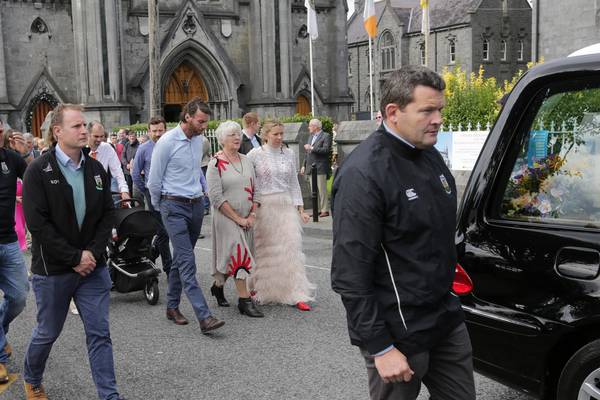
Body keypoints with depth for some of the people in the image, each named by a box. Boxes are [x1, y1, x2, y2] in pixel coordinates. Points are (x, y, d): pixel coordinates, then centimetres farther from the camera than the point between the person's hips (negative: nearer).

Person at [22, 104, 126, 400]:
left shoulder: (96, 169, 4)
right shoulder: (38, 171, -10)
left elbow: (107, 214, 6)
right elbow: (37, 223, -16)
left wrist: (93, 252, -8)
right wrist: (74, 258, -17)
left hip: (92, 265, 3)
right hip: (53, 269, -3)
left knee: (99, 333, 3)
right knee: (48, 332, 14)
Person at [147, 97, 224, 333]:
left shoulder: (199, 140, 8)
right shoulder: (167, 142, -12)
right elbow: (154, 180, -5)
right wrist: (159, 207, 7)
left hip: (196, 205, 7)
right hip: (175, 207, -7)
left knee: (181, 259, 14)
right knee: (187, 261, -12)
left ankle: (172, 306, 27)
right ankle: (204, 317, -18)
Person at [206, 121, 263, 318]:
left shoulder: (246, 161, 9)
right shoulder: (215, 164, -9)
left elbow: (254, 190, 10)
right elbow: (216, 197, -15)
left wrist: (251, 216, -2)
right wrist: (238, 218, -15)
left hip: (246, 220, 6)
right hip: (226, 218, -6)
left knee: (231, 258, 14)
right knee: (239, 254, -11)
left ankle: (218, 285, 36)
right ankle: (245, 300, -5)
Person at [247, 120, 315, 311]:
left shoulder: (289, 154, 7)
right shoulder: (255, 154, -4)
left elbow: (294, 183, 11)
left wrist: (300, 208, 8)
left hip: (286, 205, 3)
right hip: (263, 207, -2)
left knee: (291, 248, -3)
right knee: (264, 250, 7)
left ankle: (297, 295, -1)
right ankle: (260, 289, 26)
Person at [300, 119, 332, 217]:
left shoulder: (326, 136, -4)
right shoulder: (311, 136, 21)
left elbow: (326, 150, -18)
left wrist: (312, 148, -15)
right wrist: (304, 165, 18)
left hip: (320, 168, -8)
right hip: (310, 168, 8)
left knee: (322, 190, -7)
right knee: (314, 191, 8)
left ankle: (325, 210, -3)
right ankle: (317, 210, 13)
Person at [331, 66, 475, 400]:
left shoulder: (431, 155, 6)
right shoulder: (363, 174, -20)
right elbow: (350, 274, -22)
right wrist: (380, 348, -21)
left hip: (447, 320, 8)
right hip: (399, 334, -8)